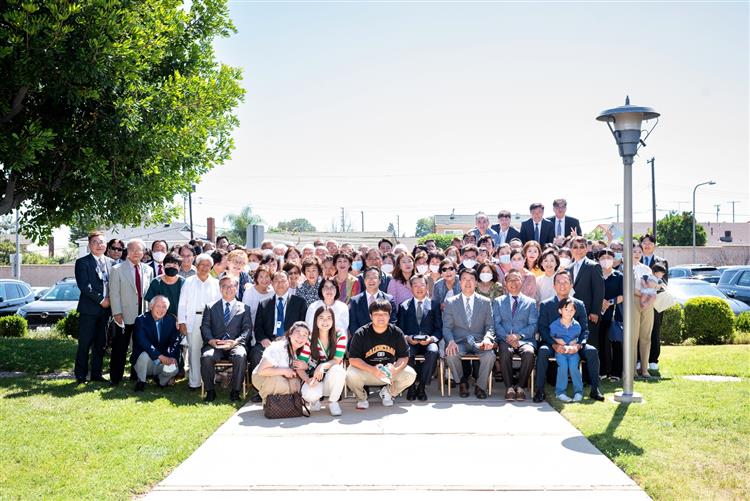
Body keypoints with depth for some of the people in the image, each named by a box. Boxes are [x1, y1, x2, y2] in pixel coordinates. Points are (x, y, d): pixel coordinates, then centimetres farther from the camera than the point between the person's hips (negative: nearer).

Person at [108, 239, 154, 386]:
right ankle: (115, 378, 12)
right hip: (124, 316, -3)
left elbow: (150, 292, 11)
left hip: (143, 315, 4)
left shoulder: (148, 270, 9)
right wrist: (117, 313, -12)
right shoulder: (117, 269, -2)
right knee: (119, 349, 3)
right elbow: (114, 293, -6)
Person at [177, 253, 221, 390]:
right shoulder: (188, 282, 10)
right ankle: (194, 381, 4)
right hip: (193, 320, 0)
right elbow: (182, 303, 7)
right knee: (194, 350, -2)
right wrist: (181, 321, -1)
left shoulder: (215, 283, 11)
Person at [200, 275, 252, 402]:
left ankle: (235, 391, -21)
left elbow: (247, 328, 5)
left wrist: (236, 341, -13)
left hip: (235, 345, -1)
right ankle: (210, 391, -15)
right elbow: (205, 327, 9)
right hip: (215, 345, 1)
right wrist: (211, 340, -12)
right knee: (206, 356, -32)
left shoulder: (244, 308, 16)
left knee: (241, 356, -34)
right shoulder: (211, 307, 19)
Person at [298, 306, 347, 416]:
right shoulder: (309, 339, -10)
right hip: (314, 378, -1)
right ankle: (315, 400, 7)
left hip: (333, 380, 1)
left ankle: (333, 402, -7)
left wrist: (322, 366, -35)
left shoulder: (340, 335, -10)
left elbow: (337, 360, -15)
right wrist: (308, 380, -32)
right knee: (310, 394, -34)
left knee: (337, 369, -34)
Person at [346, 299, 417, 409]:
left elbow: (404, 357, -5)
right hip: (366, 370, -2)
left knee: (410, 375, -21)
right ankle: (361, 397, 4)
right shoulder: (361, 334, -14)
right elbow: (353, 359, -17)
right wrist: (372, 370, -33)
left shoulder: (396, 333, -7)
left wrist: (395, 369, -29)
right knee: (351, 376, -33)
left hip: (389, 370, 2)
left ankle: (388, 392, 10)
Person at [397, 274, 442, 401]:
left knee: (433, 351, -35)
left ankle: (422, 386, -21)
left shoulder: (434, 306, 13)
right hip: (410, 342, 0)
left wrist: (431, 338, -13)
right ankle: (411, 385, -17)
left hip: (428, 342, 0)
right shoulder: (404, 306, 15)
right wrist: (407, 338, -12)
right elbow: (400, 329, 9)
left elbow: (439, 329, 7)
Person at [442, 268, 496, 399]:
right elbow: (446, 327, 4)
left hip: (479, 342, 0)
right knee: (450, 354, -33)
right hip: (459, 341, 0)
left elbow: (489, 326, 8)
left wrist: (487, 338, -15)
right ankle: (462, 381, -3)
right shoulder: (450, 302, 9)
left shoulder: (485, 302, 12)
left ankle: (480, 386, -6)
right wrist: (451, 341, -17)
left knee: (490, 355, -31)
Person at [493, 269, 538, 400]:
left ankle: (521, 386, -17)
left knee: (529, 352, -34)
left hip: (525, 339, 0)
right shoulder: (498, 302, 17)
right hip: (504, 339, 0)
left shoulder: (531, 302, 16)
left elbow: (533, 325, 5)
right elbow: (496, 324, 6)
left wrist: (519, 336, -12)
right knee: (505, 352, -35)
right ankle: (509, 387, -21)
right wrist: (507, 337, -12)